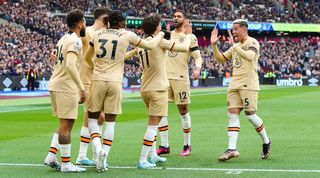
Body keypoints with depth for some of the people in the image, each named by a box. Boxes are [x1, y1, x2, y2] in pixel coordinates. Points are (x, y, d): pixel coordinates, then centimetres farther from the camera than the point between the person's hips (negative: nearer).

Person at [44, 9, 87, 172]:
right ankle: (66, 164, 2)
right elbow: (70, 65, -26)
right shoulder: (75, 41, -14)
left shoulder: (63, 39, 15)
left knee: (65, 124, 16)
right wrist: (81, 88, -26)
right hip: (66, 87, -9)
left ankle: (51, 156, 12)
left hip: (55, 84, 9)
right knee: (66, 125, -3)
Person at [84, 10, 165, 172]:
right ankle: (103, 159, 2)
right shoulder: (127, 35, 2)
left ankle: (98, 149, -12)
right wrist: (160, 35, 32)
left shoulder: (98, 34, 10)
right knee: (110, 122, 6)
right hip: (115, 82, -1)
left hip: (98, 80, 2)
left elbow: (87, 58, 25)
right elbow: (151, 45, 12)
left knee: (92, 118, 12)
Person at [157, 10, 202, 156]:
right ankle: (164, 145, 3)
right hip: (165, 76, 5)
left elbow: (197, 56, -3)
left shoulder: (190, 37, 1)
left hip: (180, 78, -5)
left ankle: (187, 145, 14)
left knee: (183, 111, 2)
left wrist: (197, 69, -21)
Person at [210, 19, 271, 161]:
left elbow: (249, 56, -24)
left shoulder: (252, 42, -5)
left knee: (250, 115, -6)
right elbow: (220, 59, 22)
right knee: (232, 114, -4)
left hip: (249, 85, -7)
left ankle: (266, 142, 15)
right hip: (234, 84, 7)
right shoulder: (235, 46, 19)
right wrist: (214, 45, 10)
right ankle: (232, 149, -9)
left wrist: (234, 45, -25)